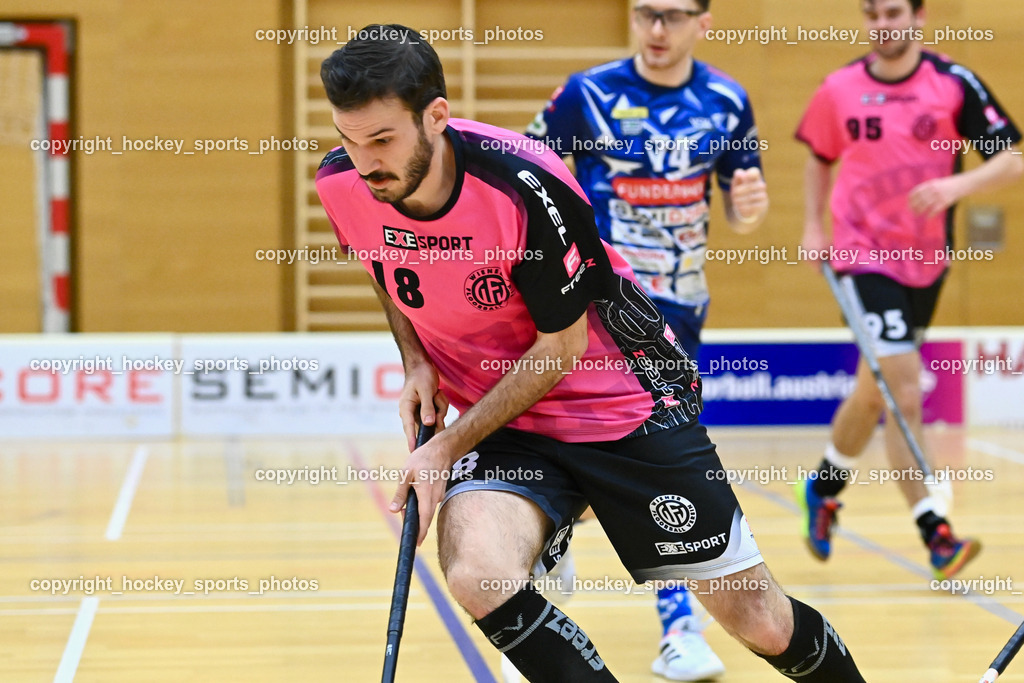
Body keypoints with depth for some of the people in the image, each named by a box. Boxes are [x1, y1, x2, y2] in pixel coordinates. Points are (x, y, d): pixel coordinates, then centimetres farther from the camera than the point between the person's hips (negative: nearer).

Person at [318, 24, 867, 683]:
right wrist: (416, 361, -4)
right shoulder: (340, 186, -12)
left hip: (625, 401, -4)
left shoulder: (526, 186, -28)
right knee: (478, 574, -29)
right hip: (501, 419, 4)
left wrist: (448, 447, -17)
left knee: (761, 622, 0)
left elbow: (562, 346, -17)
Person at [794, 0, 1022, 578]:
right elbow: (820, 157, 16)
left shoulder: (955, 84, -6)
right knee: (904, 392, -16)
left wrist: (957, 185, -25)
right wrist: (814, 225, 6)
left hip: (926, 260, 2)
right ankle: (936, 533, -15)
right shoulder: (839, 91, -2)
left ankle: (824, 487, 42)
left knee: (875, 391, 17)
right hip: (866, 256, -2)